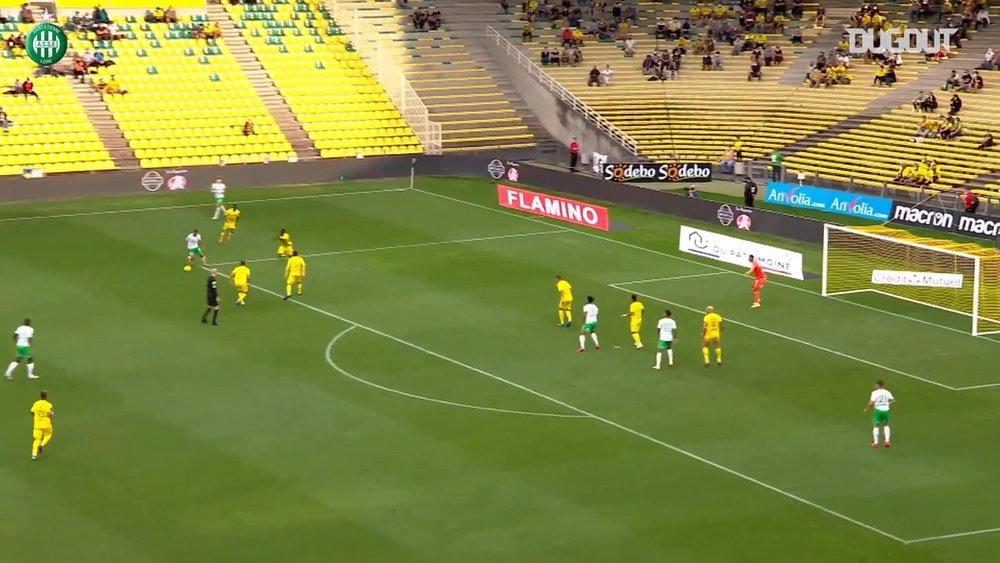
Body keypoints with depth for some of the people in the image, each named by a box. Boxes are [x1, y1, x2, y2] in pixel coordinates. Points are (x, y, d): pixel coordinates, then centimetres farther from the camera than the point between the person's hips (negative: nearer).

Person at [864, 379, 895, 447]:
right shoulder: (887, 392, 3)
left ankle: (875, 442, 3)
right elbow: (893, 401, 7)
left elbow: (871, 403, -17)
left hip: (878, 410, -4)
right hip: (886, 410, 4)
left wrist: (867, 408, -1)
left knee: (875, 426, 7)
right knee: (886, 425, 21)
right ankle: (887, 441, 13)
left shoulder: (875, 393, -11)